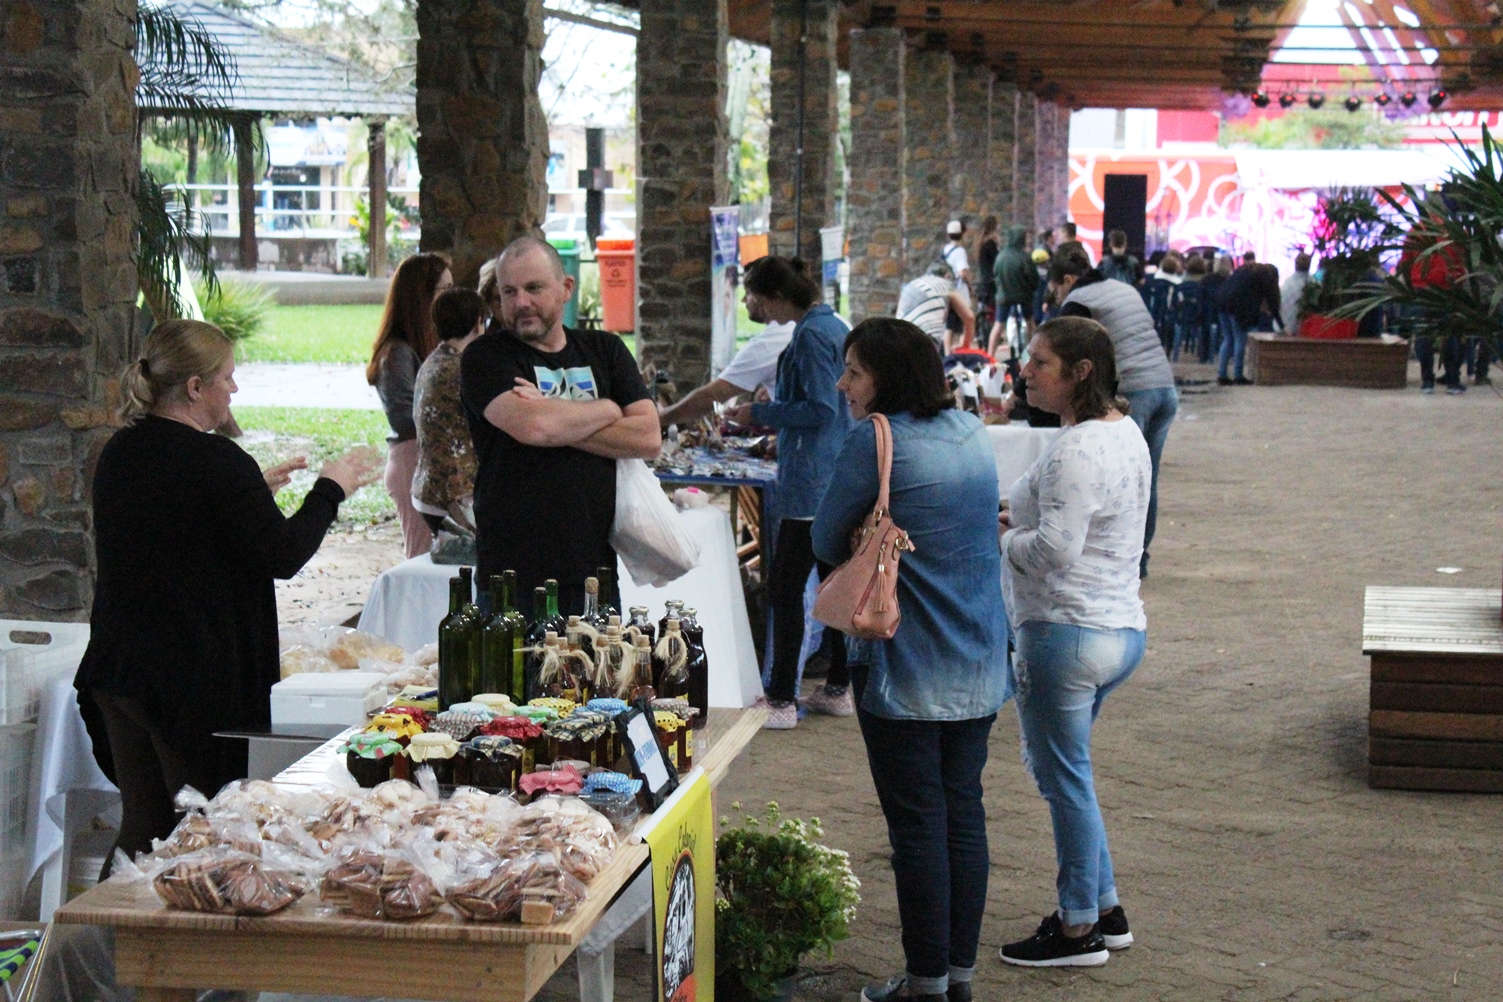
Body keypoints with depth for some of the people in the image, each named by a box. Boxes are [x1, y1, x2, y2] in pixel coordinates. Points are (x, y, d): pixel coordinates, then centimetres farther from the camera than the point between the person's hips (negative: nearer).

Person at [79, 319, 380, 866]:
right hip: (194, 677, -8)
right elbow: (283, 555, -15)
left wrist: (255, 486, 23)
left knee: (142, 827, 13)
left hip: (116, 670, 8)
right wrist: (330, 488, 0)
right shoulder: (217, 461, -17)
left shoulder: (119, 452, 8)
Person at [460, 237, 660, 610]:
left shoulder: (604, 351, 12)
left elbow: (648, 438, -1)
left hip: (596, 569, 4)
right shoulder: (485, 357, 0)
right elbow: (531, 426, -19)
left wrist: (559, 425, -9)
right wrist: (607, 410, -2)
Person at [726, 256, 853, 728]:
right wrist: (774, 412, 20)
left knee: (784, 588, -7)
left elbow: (821, 410, -20)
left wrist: (761, 414, -11)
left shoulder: (810, 335, -16)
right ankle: (838, 688, 23)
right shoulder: (835, 326, 14)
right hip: (841, 478, 11)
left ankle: (782, 700, -6)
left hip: (810, 483, -11)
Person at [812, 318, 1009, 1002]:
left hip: (907, 671, -7)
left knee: (918, 825, 1)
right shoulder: (972, 433, 8)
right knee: (964, 812, 12)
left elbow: (827, 542, -7)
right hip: (980, 665, 7)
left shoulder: (876, 441, -14)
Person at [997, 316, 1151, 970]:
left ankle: (1079, 930, 13)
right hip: (1121, 626, 10)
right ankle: (1104, 909, 29)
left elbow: (1054, 549, -26)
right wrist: (1023, 517, 9)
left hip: (1067, 633, -10)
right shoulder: (1125, 432, 11)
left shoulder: (1076, 451, -21)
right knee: (1066, 773, 21)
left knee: (1065, 781, 2)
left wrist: (1002, 537, -8)